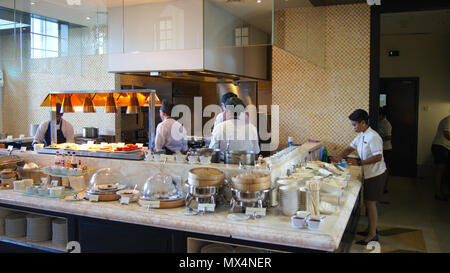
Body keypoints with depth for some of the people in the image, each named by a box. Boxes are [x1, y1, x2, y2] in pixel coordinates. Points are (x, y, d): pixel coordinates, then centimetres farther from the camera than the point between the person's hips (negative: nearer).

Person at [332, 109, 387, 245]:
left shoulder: (373, 137, -22)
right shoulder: (361, 136, 8)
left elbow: (378, 157, -25)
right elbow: (351, 148, 16)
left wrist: (359, 162, -25)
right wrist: (339, 157, 1)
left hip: (376, 175, -9)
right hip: (368, 174, 9)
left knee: (370, 203, -3)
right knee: (368, 202, 16)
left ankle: (372, 234, 7)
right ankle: (371, 229, 29)